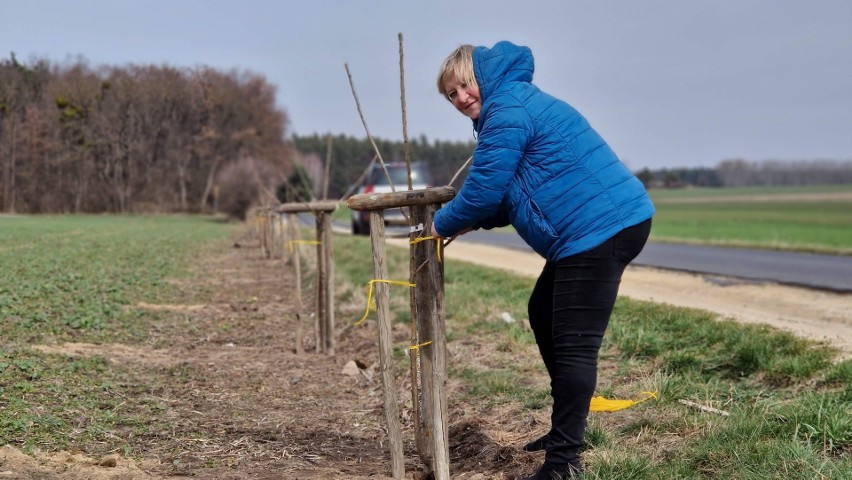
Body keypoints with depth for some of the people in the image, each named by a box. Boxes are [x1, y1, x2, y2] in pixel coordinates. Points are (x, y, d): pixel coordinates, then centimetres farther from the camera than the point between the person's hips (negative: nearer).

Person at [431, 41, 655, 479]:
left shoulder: (506, 111, -11)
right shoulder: (520, 103, 23)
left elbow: (482, 192, -12)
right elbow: (511, 195, 29)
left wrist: (443, 224, 6)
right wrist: (472, 223, 18)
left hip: (601, 229, -11)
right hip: (613, 222, 11)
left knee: (574, 345, -10)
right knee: (544, 314, 22)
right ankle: (567, 429, 31)